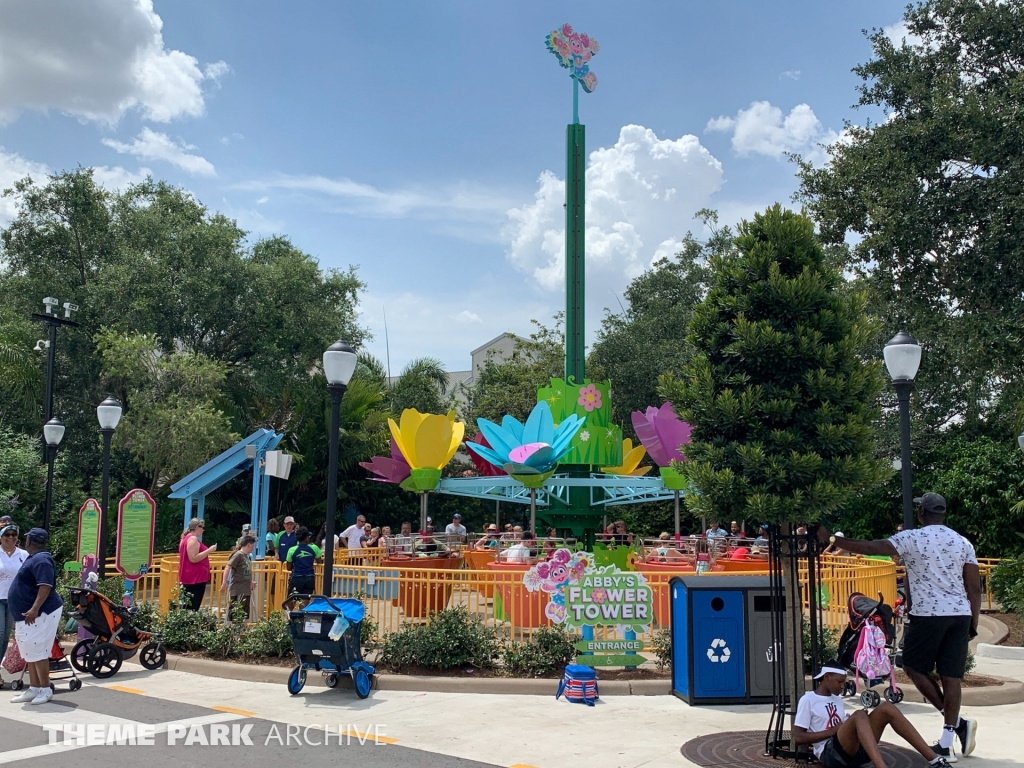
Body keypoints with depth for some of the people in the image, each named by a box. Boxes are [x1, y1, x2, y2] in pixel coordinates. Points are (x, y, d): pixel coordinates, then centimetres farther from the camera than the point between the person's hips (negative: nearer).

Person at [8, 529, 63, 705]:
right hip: (27, 615, 11)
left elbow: (46, 586, -28)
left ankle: (45, 689, -1)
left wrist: (34, 609, -35)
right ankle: (33, 689, 18)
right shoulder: (33, 558, 15)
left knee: (37, 652, -8)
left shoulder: (41, 559, -18)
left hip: (39, 614, -11)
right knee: (29, 652, 12)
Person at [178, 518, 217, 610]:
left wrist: (207, 551, 23)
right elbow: (193, 558, -22)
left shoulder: (187, 538, 17)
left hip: (190, 578, 11)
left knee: (187, 608, 10)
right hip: (195, 579, -11)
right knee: (192, 609, -11)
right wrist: (209, 550, -17)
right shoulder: (193, 539, -14)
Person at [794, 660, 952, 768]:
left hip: (854, 749, 7)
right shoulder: (808, 700, 1)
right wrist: (833, 731, -10)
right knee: (859, 716, -34)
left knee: (887, 708, -9)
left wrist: (860, 720, 7)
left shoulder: (837, 700, 25)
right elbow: (798, 737, -7)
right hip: (830, 753, -7)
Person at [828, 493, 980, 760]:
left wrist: (833, 540, -2)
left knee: (913, 667, 12)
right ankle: (946, 743, 7)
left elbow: (870, 548, -10)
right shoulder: (963, 543, 8)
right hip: (960, 615, 5)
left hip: (928, 615, -5)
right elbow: (975, 588, 7)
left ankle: (956, 722, 6)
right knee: (951, 677, 6)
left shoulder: (912, 538, -6)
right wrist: (973, 625, 13)